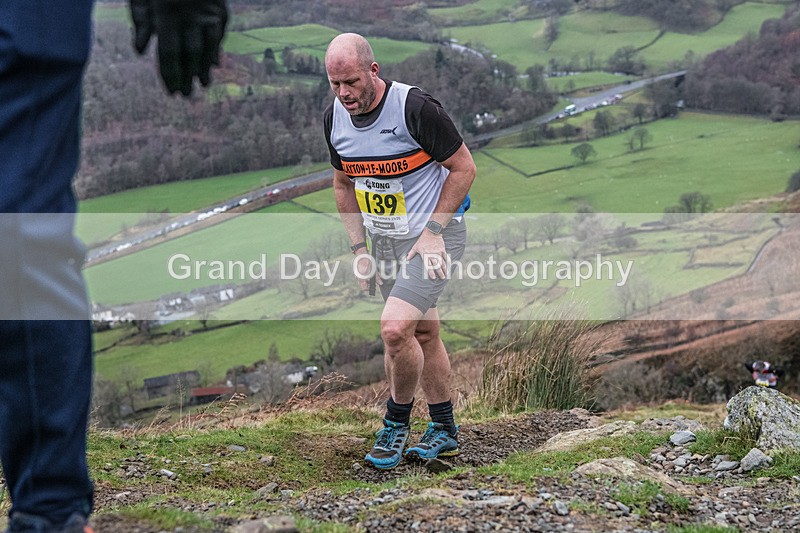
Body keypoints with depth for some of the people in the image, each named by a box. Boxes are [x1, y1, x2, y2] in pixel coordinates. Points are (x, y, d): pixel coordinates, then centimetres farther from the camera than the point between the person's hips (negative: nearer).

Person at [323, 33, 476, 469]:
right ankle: (444, 431, 28)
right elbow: (344, 184, 12)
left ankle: (396, 422, 3)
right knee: (423, 334, 15)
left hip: (432, 236, -7)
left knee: (395, 329, -20)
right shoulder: (335, 118, -3)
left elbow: (463, 167, -14)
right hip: (384, 241, 7)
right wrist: (359, 247, 5)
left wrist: (433, 230, -17)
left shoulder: (415, 107, -22)